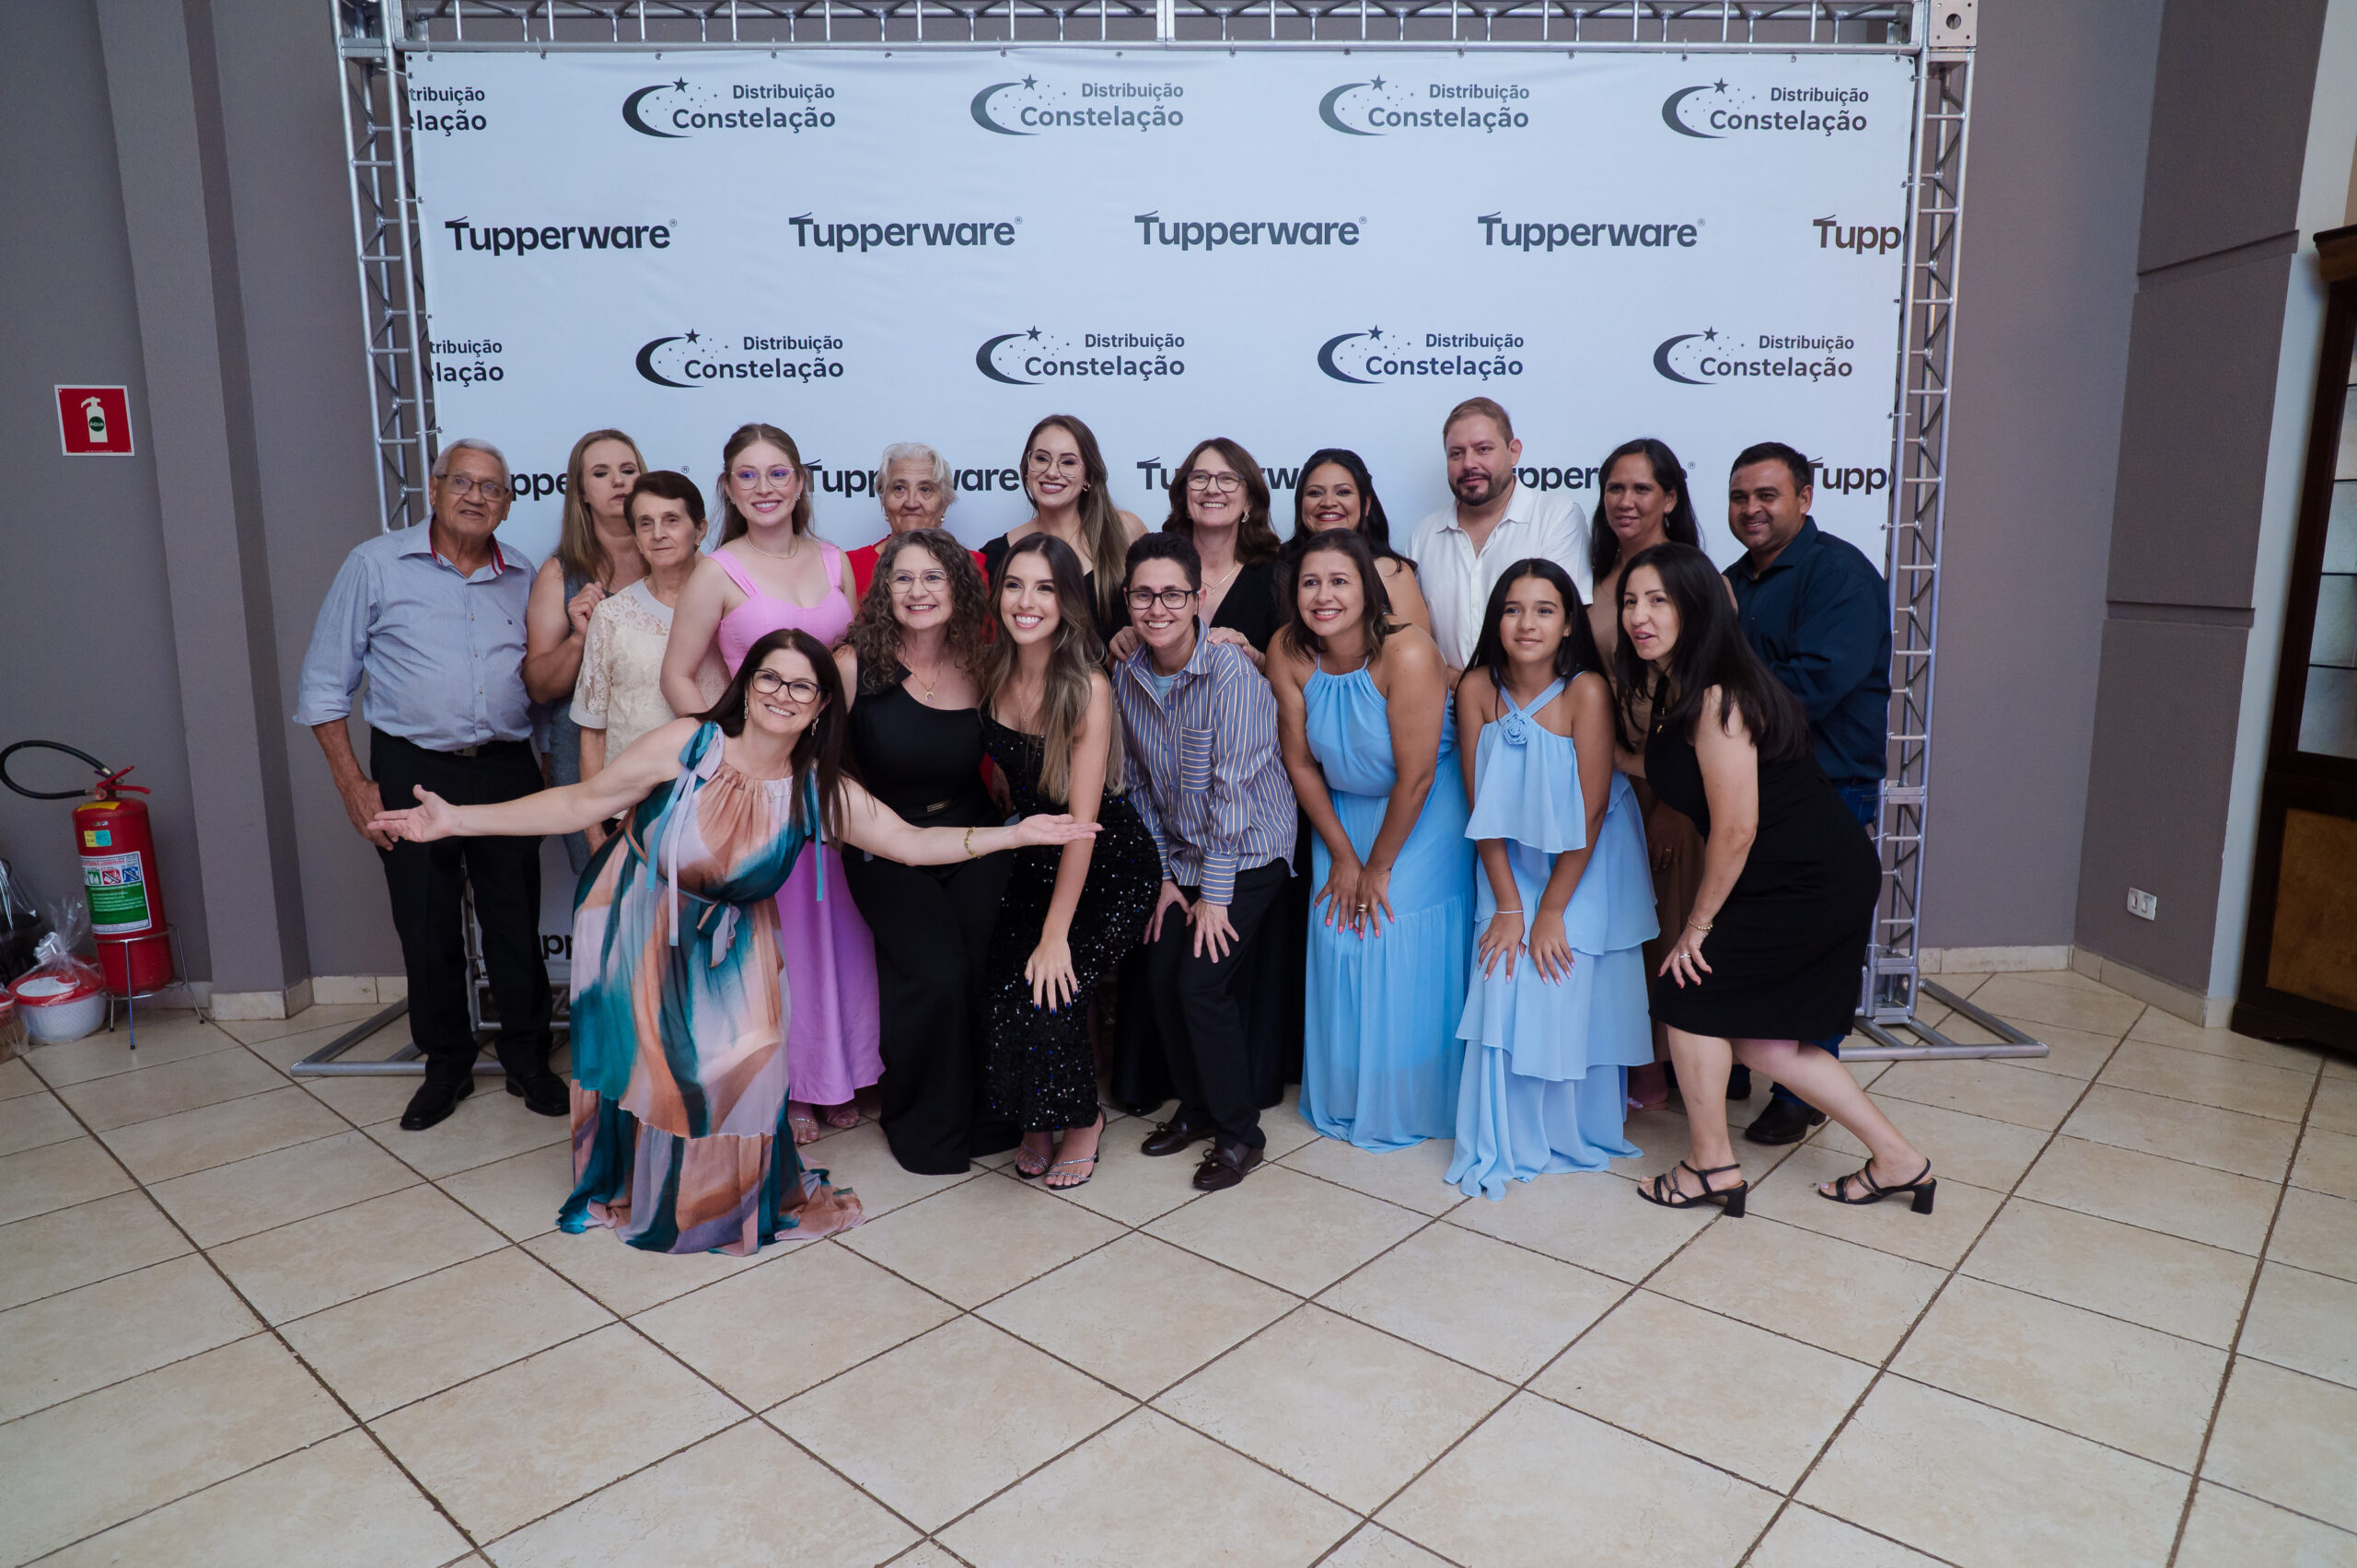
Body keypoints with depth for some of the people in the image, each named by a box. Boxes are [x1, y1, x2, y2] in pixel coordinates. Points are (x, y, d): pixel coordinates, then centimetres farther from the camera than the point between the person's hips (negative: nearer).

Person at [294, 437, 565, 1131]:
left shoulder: (524, 579, 9)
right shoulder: (376, 565, 0)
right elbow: (324, 684, 1)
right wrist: (353, 783, -4)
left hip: (507, 770, 2)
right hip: (413, 772, -2)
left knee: (517, 924, 6)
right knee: (426, 929, 5)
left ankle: (527, 1059, 21)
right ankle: (446, 1066, 22)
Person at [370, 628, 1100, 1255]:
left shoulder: (819, 791, -12)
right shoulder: (687, 745, -20)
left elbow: (914, 843, -12)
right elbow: (581, 802, -14)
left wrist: (1015, 834, -21)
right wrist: (456, 820, -17)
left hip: (726, 945, 2)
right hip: (635, 927, -1)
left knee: (740, 1063, -7)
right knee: (637, 1058, 2)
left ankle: (732, 1196, 21)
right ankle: (628, 1186, 30)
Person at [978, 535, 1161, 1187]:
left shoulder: (1088, 687, -23)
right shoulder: (993, 674, -6)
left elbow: (1082, 820, -23)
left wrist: (1056, 935, -22)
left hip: (1111, 865, -5)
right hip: (1035, 857, 5)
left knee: (1046, 997, -16)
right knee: (998, 988, -9)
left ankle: (1083, 1119, 14)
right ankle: (1039, 1122, 18)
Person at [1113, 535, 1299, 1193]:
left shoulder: (1230, 671, -21)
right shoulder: (1126, 676, -2)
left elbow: (1234, 787, -21)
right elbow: (1143, 785, 6)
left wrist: (1215, 893, -18)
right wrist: (1164, 876, 3)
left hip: (1248, 854, -6)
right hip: (1183, 854, 6)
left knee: (1202, 982, -12)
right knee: (1161, 975, 0)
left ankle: (1239, 1132, 7)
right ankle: (1196, 1107, 24)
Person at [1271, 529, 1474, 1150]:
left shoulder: (1406, 654, -28)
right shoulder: (1288, 651, -14)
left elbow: (1416, 777, -23)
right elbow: (1300, 760, -5)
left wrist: (1379, 866, -14)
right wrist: (1341, 854, -4)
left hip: (1420, 817, -4)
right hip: (1341, 812, 4)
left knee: (1407, 952, -3)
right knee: (1339, 946, 5)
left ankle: (1413, 1106, 19)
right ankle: (1344, 1099, 25)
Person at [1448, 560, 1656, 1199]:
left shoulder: (1586, 692, -21)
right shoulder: (1478, 689, -12)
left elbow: (1590, 815, -17)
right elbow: (1483, 807, -8)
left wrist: (1551, 912, -14)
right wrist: (1508, 906, -9)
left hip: (1585, 870, -2)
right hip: (1511, 866, 3)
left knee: (1568, 995, -2)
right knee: (1503, 993, -2)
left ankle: (1573, 1131, 22)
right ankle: (1505, 1142, 16)